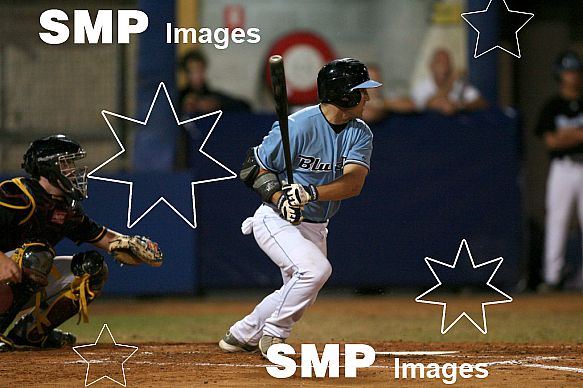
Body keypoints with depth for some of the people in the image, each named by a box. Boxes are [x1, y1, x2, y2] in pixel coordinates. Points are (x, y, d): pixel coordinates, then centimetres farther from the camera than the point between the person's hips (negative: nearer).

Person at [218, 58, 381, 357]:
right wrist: (279, 198, -29)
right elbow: (256, 169, -11)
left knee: (299, 295, 14)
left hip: (315, 227, 7)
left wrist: (311, 192, -37)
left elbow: (354, 183, -19)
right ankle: (272, 334, -10)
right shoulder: (297, 126, -20)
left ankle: (241, 336, 36)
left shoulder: (360, 134, -4)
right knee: (316, 269, -28)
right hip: (276, 220, -7)